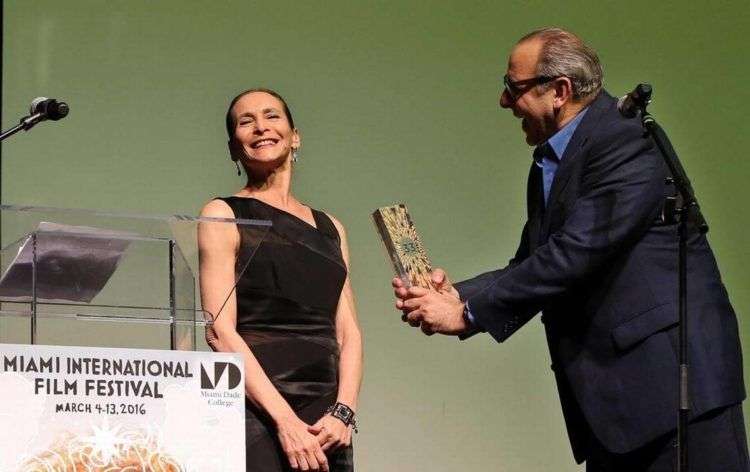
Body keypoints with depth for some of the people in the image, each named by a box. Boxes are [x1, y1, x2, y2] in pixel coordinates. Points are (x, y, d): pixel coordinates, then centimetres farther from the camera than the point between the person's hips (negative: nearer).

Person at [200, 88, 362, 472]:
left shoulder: (329, 228, 19)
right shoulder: (224, 215, 4)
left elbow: (348, 332, 13)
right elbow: (220, 330, -6)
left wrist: (343, 412, -4)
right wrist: (285, 419, -14)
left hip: (325, 422, 4)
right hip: (256, 413, -4)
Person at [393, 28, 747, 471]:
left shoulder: (624, 141, -14)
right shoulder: (548, 165, 16)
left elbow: (575, 253, -22)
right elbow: (532, 264, 13)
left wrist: (468, 311, -18)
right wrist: (456, 294, -5)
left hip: (672, 373, -9)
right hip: (610, 390, 9)